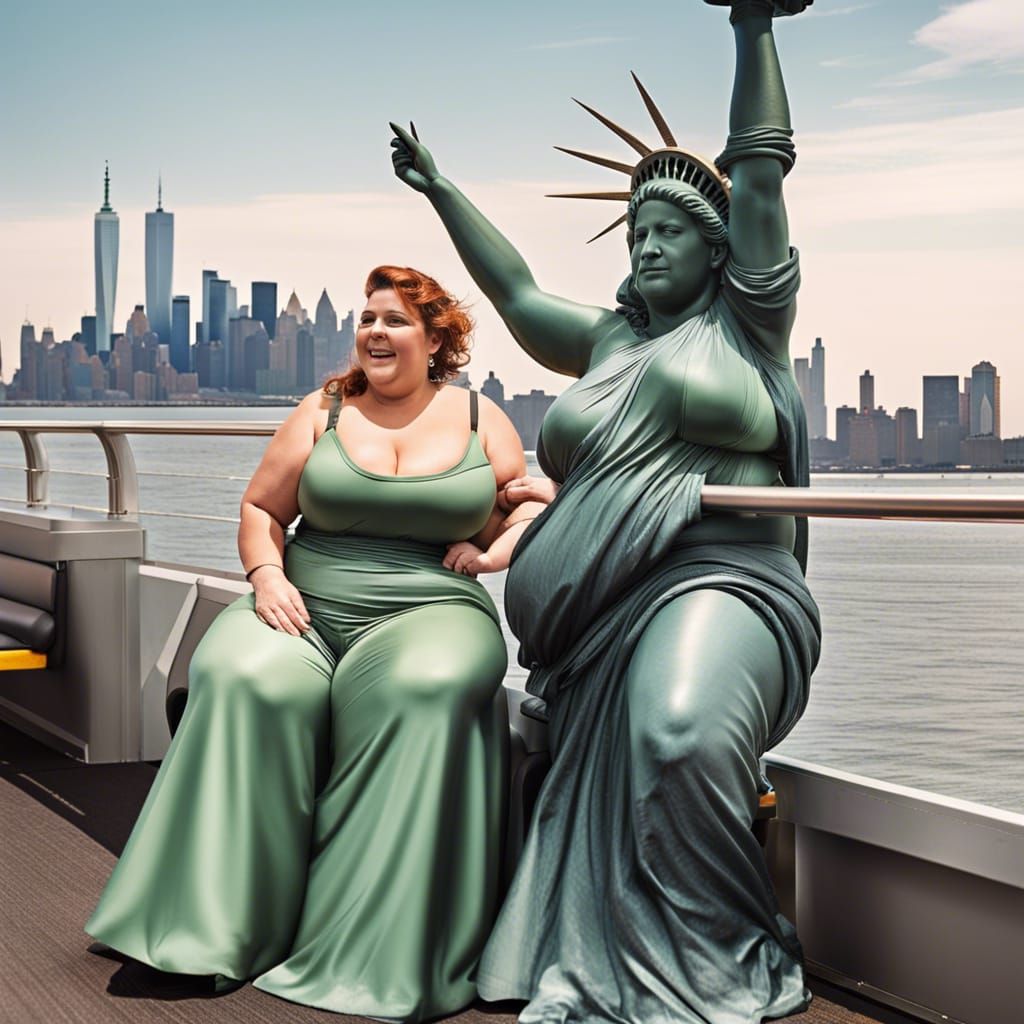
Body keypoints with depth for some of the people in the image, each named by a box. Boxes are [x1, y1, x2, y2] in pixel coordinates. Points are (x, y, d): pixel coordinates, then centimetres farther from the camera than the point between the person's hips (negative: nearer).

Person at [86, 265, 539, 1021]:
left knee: (424, 690, -37)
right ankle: (214, 929, -22)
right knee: (245, 681, -31)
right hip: (309, 609, 2)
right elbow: (261, 508, 14)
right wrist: (266, 573, -4)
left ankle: (385, 960, -27)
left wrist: (497, 548, -7)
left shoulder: (481, 419, 10)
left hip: (431, 611, -1)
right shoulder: (324, 411, 13)